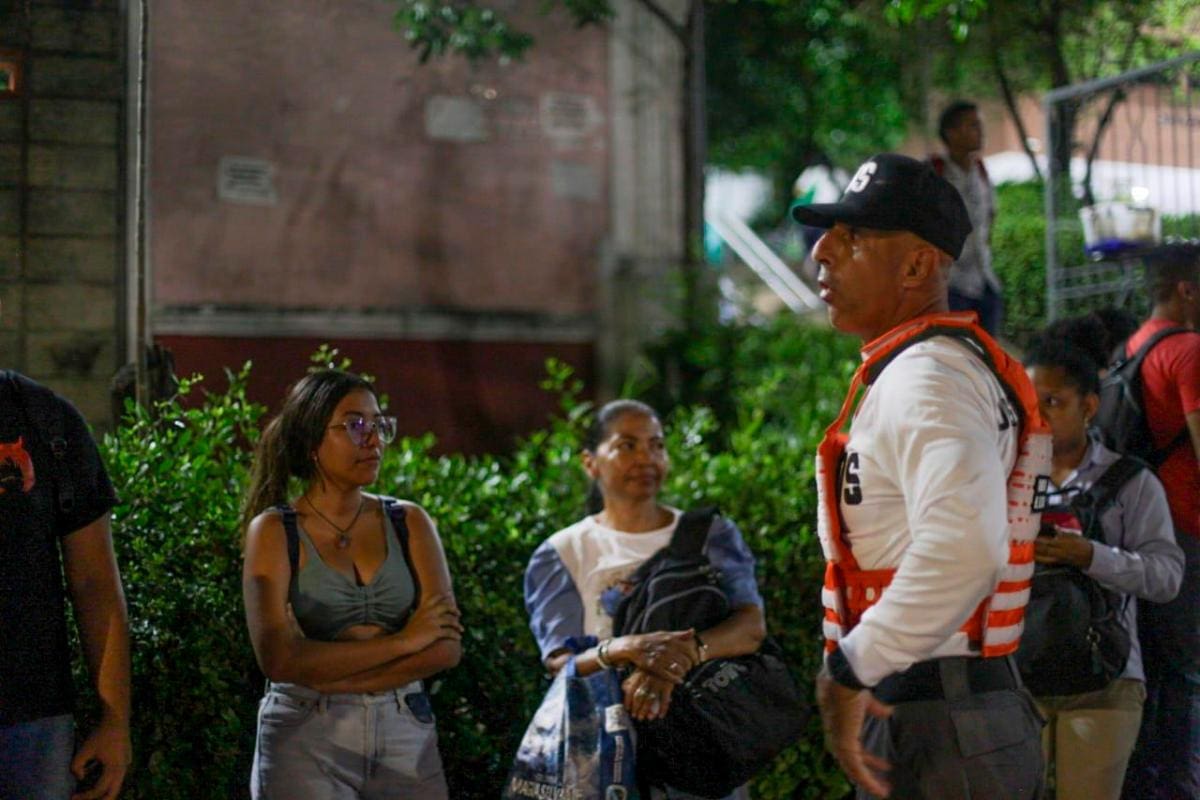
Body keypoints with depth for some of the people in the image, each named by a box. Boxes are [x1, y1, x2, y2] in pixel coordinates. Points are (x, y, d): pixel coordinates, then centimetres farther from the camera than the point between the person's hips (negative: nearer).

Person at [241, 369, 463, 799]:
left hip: (406, 736, 3)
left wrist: (329, 674, -13)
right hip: (306, 742, -3)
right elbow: (279, 659, -14)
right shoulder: (274, 531, -2)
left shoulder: (409, 523, 5)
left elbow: (447, 647, -4)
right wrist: (402, 640, -12)